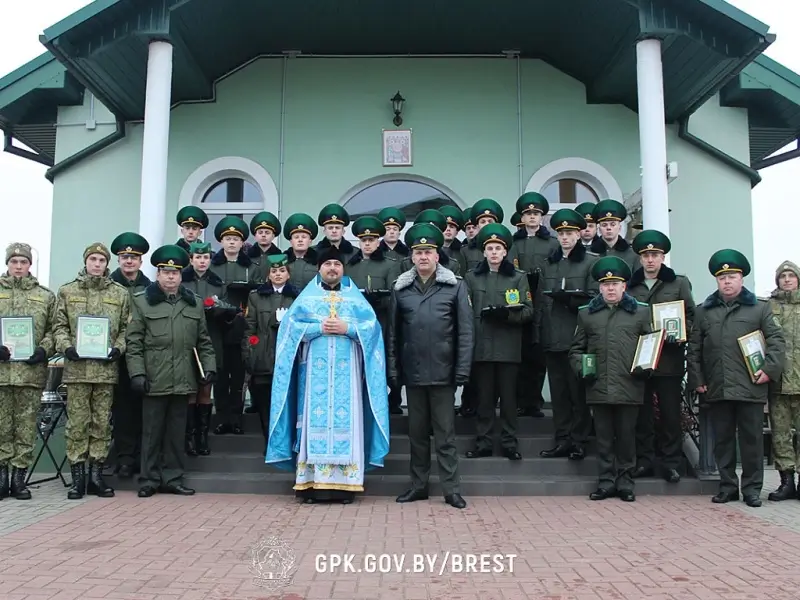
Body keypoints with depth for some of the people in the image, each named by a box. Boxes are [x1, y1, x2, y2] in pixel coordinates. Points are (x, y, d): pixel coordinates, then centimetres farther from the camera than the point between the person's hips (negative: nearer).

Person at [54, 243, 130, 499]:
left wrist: (118, 348, -7)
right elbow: (59, 326, 7)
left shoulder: (120, 294, 9)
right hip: (77, 367, -1)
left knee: (102, 422, 5)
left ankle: (96, 474, 14)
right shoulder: (67, 291, 9)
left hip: (106, 367, 1)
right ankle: (77, 476, 8)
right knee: (77, 422, 1)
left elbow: (126, 328, 9)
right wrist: (66, 347, -10)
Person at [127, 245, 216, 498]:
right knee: (152, 432, 5)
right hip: (155, 380, -3)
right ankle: (149, 480, 16)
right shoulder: (141, 301, 3)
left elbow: (203, 341, 13)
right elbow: (134, 342, -1)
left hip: (183, 380, 3)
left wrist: (209, 367, 3)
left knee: (176, 432, 9)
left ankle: (172, 479, 18)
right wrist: (137, 373, -9)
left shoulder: (194, 302, 12)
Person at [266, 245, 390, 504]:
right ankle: (311, 483, -2)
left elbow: (372, 327, 3)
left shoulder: (356, 297, 14)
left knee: (346, 421, -3)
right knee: (315, 420, -4)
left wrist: (347, 329, -10)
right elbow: (291, 326, 1)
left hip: (347, 373, 1)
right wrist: (319, 328, -10)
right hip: (315, 372, 0)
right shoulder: (306, 297, 13)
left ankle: (345, 484, 0)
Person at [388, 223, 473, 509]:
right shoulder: (400, 288, 6)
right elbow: (394, 332, 7)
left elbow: (465, 331, -3)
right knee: (417, 432, 13)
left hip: (443, 372, -2)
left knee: (445, 434, 4)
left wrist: (463, 370, -8)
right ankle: (418, 485, 24)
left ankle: (451, 489, 13)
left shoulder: (455, 286, -1)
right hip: (413, 372, 3)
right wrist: (393, 369, 3)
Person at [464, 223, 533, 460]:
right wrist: (482, 317, -11)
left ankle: (509, 443, 14)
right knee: (484, 396, 5)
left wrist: (507, 314, -16)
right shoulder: (471, 277, 11)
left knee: (508, 396, 4)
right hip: (482, 347, 1)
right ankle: (483, 442, 14)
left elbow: (528, 311, 0)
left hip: (508, 347, -1)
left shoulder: (519, 277, 7)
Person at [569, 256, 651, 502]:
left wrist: (646, 367, -7)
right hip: (598, 388, 1)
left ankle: (625, 483, 19)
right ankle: (606, 482, 17)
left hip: (629, 387, -1)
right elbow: (576, 349, 14)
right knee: (604, 438, 7)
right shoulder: (586, 313, 11)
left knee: (626, 437, 7)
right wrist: (581, 369, -3)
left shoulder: (641, 312, 7)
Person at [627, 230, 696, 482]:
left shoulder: (679, 283, 8)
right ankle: (644, 461, 14)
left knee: (671, 413, 2)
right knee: (642, 413, 5)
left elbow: (691, 316, 6)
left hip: (669, 359, -1)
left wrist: (679, 334, -12)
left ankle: (671, 463, 11)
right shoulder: (629, 286, 10)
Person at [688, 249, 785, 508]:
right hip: (716, 389, 2)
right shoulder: (703, 311, 13)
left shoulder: (761, 308, 8)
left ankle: (752, 488, 14)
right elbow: (694, 348, 11)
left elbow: (777, 341, 1)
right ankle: (727, 486, 18)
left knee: (752, 439, 4)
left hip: (750, 387, -2)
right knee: (722, 440, 8)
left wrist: (770, 369, -12)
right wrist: (696, 378, 4)